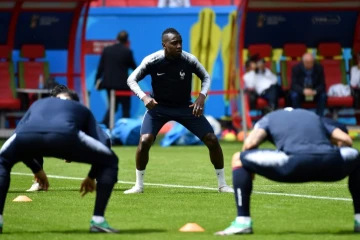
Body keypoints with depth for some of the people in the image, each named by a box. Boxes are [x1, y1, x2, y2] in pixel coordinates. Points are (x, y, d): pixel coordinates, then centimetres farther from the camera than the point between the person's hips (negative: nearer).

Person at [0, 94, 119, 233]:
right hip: (65, 136, -3)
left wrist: (36, 170, 54)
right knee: (110, 161, 22)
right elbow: (100, 145, 28)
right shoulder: (82, 109, 39)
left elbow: (18, 138, 42)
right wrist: (91, 177, 44)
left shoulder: (38, 104, 45)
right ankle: (98, 220, 12)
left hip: (27, 136, 3)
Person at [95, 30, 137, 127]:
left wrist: (97, 81, 8)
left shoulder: (106, 50, 1)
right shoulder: (127, 51, -9)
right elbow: (133, 67, 2)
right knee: (126, 108, 6)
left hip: (109, 83, 4)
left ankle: (103, 125, 1)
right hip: (122, 84, -4)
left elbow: (100, 66, 2)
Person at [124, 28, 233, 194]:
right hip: (158, 106, -1)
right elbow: (132, 79, -10)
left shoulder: (189, 60, -17)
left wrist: (201, 96, -18)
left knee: (212, 140, -6)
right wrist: (144, 97, -27)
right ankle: (139, 185, -3)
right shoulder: (152, 61, -19)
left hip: (185, 107, 1)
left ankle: (222, 184, 10)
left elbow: (206, 77, 0)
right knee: (145, 141, -21)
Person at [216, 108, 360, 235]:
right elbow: (345, 140, 26)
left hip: (294, 164, -3)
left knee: (239, 159, 17)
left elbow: (250, 143, 11)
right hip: (330, 165, 3)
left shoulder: (269, 118, 30)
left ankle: (243, 222, 6)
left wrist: (250, 167, 29)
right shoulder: (316, 117, 39)